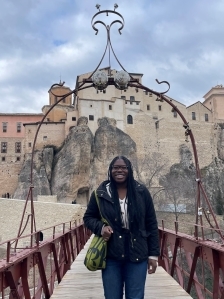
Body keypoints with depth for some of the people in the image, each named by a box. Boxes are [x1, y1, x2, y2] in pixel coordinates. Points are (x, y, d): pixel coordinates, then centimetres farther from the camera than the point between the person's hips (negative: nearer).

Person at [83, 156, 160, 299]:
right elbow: (88, 217, 10)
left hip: (137, 255, 0)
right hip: (111, 256, 0)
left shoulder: (142, 192, -2)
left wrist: (153, 254, 2)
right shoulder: (100, 193, -2)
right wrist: (101, 227, -12)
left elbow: (151, 225, 3)